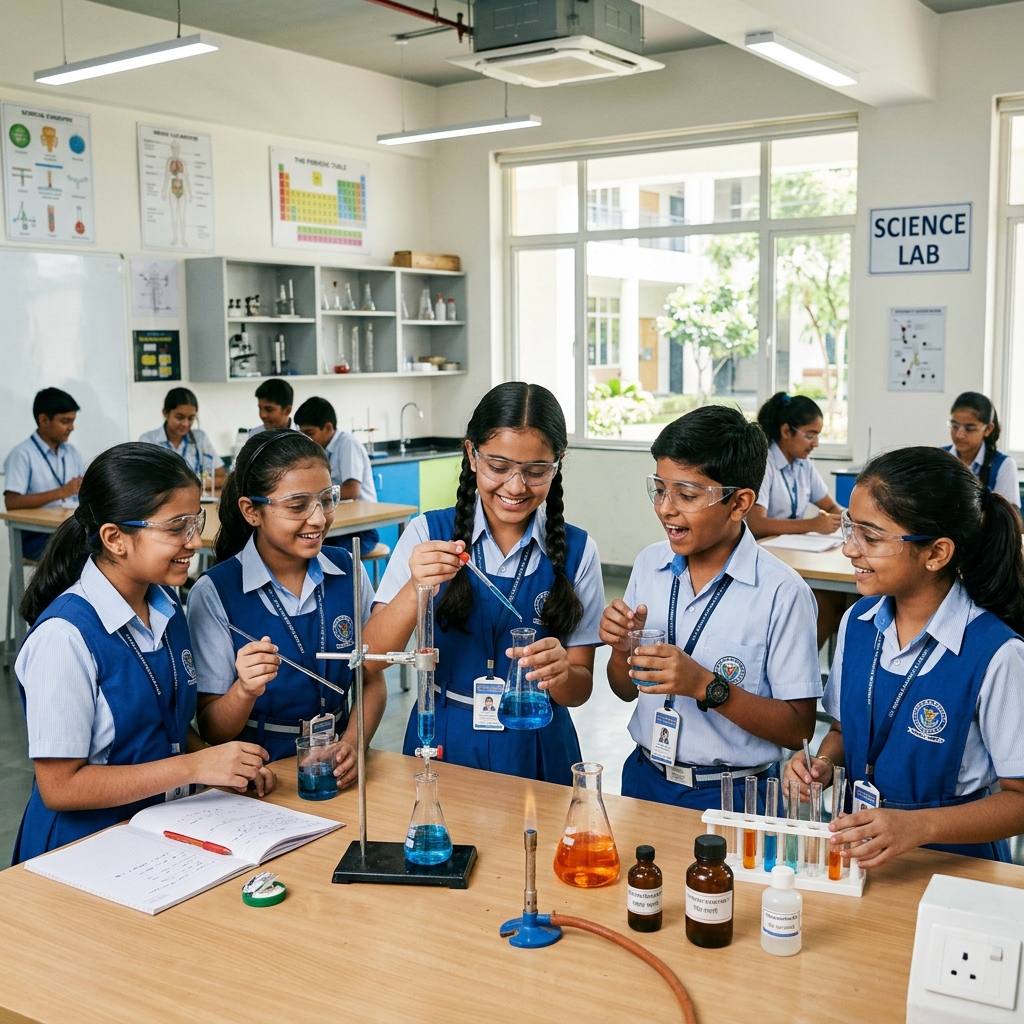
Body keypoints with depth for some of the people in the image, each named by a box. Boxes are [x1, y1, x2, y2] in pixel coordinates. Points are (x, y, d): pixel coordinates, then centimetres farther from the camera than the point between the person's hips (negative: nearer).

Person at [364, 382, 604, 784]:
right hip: (442, 745, 0)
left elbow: (580, 689, -4)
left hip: (536, 752, 1)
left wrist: (561, 672, -26)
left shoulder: (576, 551, -6)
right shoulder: (427, 534, -7)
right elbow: (373, 657, -13)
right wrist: (415, 589, -30)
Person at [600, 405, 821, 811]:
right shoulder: (649, 564, -2)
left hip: (730, 795, -4)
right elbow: (626, 691, 8)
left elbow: (799, 729, -15)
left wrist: (706, 686, -25)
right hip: (644, 777, 5)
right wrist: (621, 647, -12)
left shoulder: (781, 592, -18)